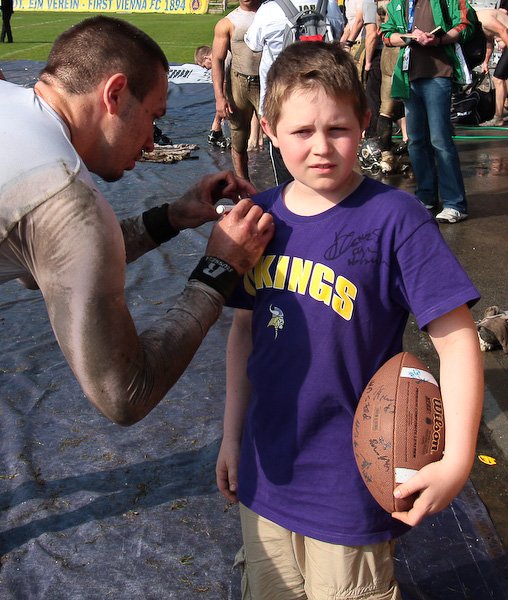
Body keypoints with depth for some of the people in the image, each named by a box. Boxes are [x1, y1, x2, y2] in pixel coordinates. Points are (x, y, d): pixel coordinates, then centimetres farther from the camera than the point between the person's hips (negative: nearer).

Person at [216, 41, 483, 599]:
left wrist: (456, 461, -23)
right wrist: (232, 434, 10)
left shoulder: (394, 217, -18)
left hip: (349, 484, -5)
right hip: (265, 469, 5)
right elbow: (244, 328, 7)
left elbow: (457, 340, -16)